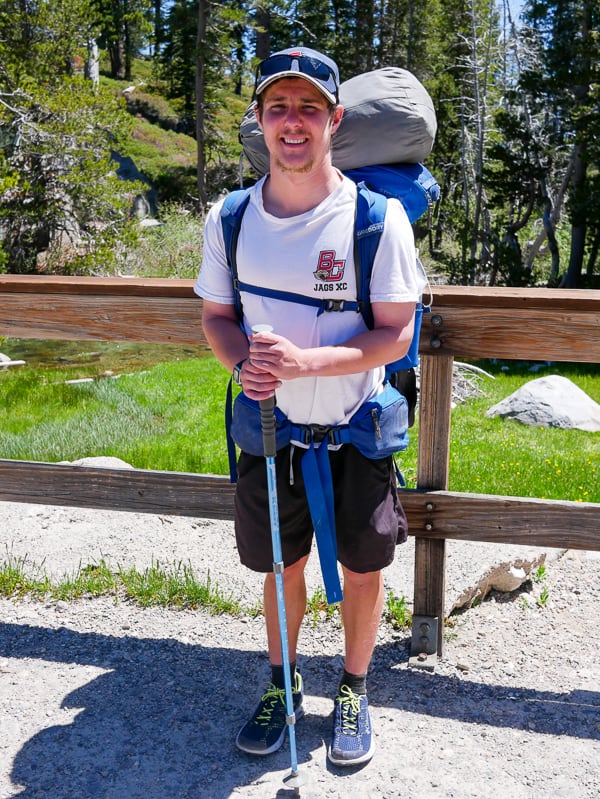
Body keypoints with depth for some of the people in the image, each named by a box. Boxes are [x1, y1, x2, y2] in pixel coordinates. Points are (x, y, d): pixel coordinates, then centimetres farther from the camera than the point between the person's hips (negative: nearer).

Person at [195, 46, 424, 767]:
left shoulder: (378, 217, -14)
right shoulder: (229, 218, -3)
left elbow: (396, 335, -13)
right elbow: (215, 315, 6)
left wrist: (305, 361, -28)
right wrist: (243, 362, -17)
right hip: (270, 428, 2)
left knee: (362, 567, 11)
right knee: (281, 564, 16)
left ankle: (353, 690, 37)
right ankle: (280, 685, 40)